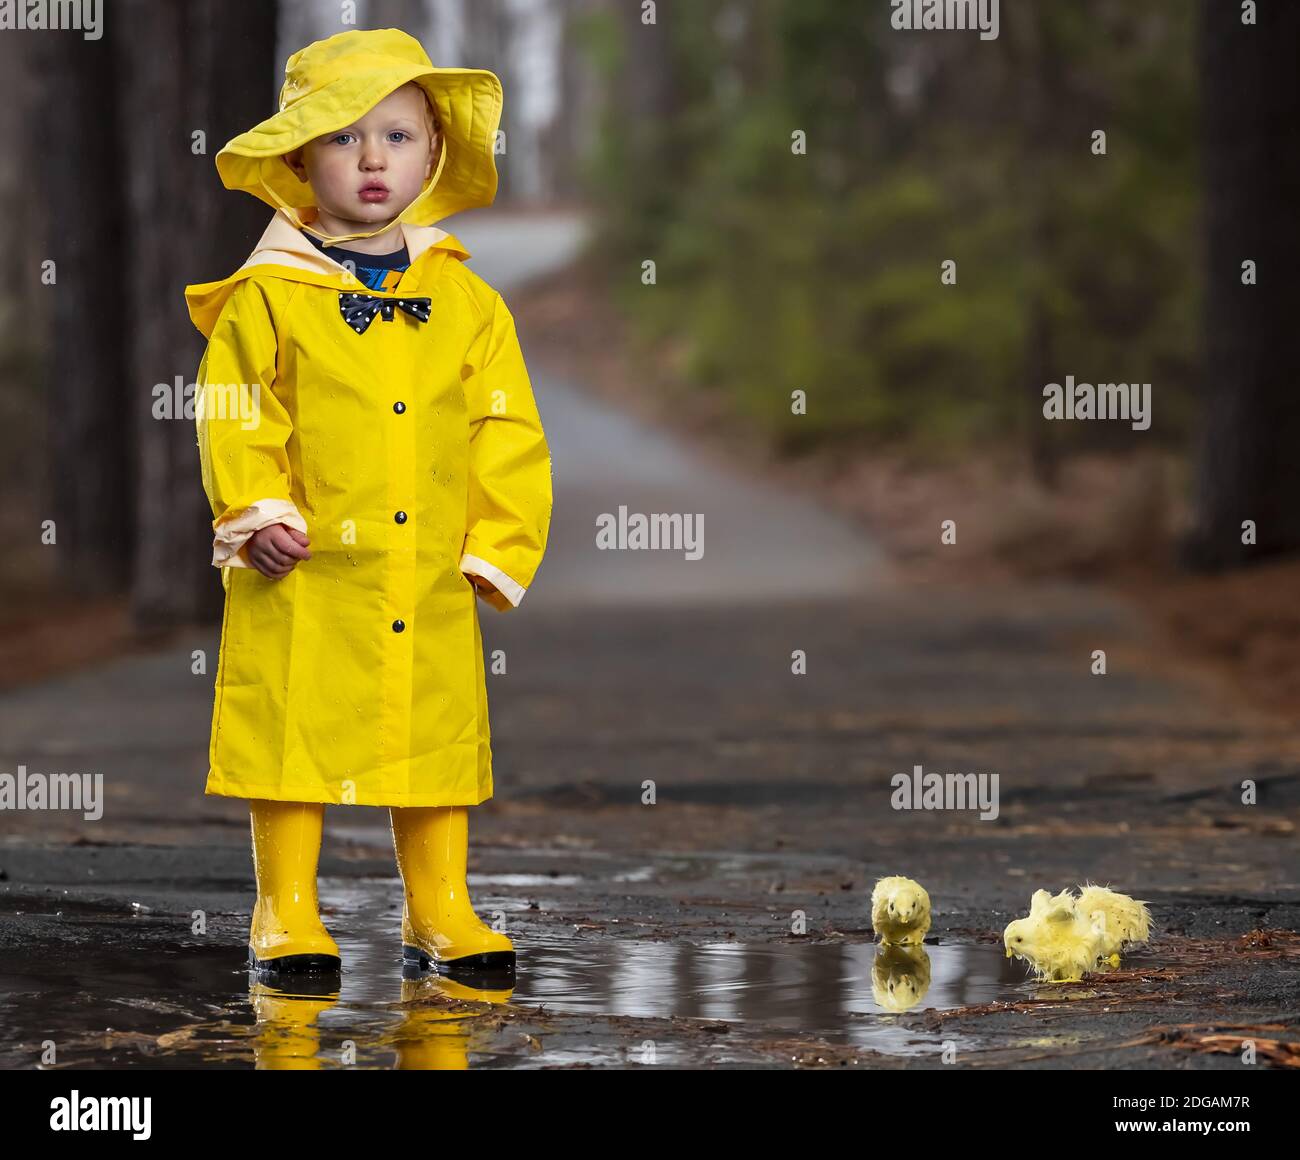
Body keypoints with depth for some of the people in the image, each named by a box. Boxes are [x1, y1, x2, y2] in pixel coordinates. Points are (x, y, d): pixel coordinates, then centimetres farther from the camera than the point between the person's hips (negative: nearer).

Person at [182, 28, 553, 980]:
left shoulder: (468, 304, 7)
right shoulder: (267, 298, -1)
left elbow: (509, 435, 9)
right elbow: (235, 419, -2)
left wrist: (498, 547, 3)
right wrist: (258, 514, -13)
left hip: (433, 584, 3)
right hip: (307, 581, -3)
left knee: (439, 736, 8)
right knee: (294, 734, 0)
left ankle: (440, 911, 19)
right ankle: (287, 913, 11)